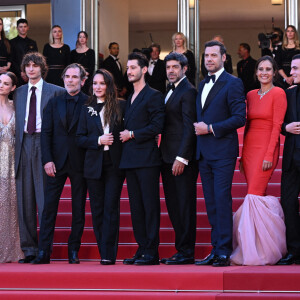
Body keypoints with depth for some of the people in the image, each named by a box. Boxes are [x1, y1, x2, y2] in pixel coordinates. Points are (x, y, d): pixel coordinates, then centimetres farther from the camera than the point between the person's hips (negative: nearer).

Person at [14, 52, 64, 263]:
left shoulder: (55, 92, 4)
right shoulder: (19, 93, 17)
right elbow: (17, 122, 18)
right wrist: (17, 144, 8)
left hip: (44, 144, -4)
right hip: (24, 145, 4)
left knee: (44, 198, -5)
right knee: (25, 199, 3)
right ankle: (29, 249, 8)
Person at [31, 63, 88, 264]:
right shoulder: (54, 103, 10)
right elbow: (46, 133, 6)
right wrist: (47, 160, -4)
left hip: (79, 162, -2)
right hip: (57, 162, 2)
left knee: (78, 209, 4)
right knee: (49, 206, -2)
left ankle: (74, 251, 12)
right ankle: (44, 252, 0)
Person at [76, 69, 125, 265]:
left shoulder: (121, 106, 4)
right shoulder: (87, 109, 11)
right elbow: (80, 139, 6)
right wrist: (98, 141, -8)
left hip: (115, 164, -3)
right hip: (94, 165, 3)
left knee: (111, 208, -7)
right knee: (97, 210, 3)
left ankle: (108, 254, -7)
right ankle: (105, 253, 10)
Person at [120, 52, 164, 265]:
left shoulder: (154, 96, -4)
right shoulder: (129, 99, 21)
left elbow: (157, 126, -13)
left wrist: (132, 134, -11)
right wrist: (123, 135, 7)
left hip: (147, 159, -8)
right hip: (130, 160, 8)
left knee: (150, 206, -6)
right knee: (136, 207, 8)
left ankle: (152, 252, -4)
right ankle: (142, 250, 12)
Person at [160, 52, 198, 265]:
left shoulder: (188, 91, -9)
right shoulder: (170, 92, 20)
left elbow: (189, 127, -15)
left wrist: (181, 158, -20)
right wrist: (165, 155, 12)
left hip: (182, 159, -9)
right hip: (168, 158, 9)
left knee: (185, 205, -5)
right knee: (174, 207, 11)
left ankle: (187, 253, -1)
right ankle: (181, 250, 17)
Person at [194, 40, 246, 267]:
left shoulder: (233, 83, -6)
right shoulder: (202, 85, 19)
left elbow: (240, 118, -13)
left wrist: (210, 128, -15)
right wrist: (198, 127, 8)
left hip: (223, 152, -8)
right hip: (204, 153, 8)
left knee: (222, 201, -10)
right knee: (211, 203, 8)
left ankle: (224, 252, -8)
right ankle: (216, 250, 12)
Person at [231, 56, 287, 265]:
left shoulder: (278, 94, -5)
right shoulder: (251, 95, 15)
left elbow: (277, 126, -10)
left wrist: (269, 155, -16)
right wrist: (243, 154, 14)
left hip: (266, 149, -6)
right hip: (249, 148, 6)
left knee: (254, 196, -12)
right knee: (256, 198, 4)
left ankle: (259, 251, -7)